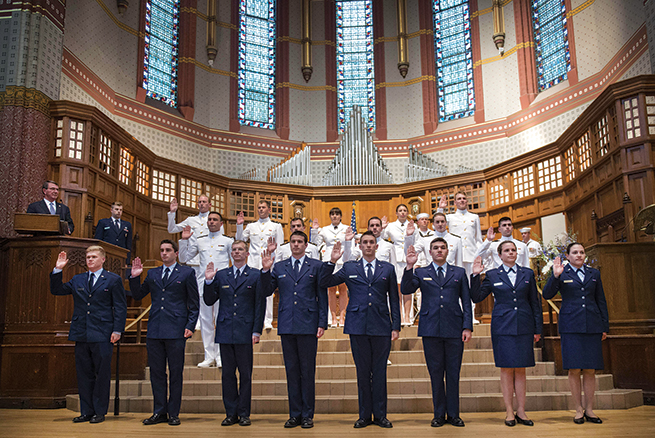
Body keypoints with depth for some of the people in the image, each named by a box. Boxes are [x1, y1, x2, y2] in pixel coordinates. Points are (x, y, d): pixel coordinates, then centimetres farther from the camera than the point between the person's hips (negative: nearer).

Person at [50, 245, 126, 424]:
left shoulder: (113, 280, 2)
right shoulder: (77, 280, 15)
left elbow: (120, 307, -2)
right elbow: (56, 290, 13)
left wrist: (117, 330, -10)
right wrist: (58, 270, 1)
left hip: (102, 335, -4)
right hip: (81, 335, 5)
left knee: (102, 374, 1)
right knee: (84, 374, 9)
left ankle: (100, 412, 11)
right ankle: (86, 412, 18)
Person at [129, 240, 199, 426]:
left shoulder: (187, 273, 4)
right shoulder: (152, 273, 15)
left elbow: (194, 304, 2)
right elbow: (138, 295, 18)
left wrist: (190, 326, -7)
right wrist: (135, 277, 4)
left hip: (176, 331, -4)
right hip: (154, 331, 4)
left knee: (175, 374, 3)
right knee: (156, 373, 8)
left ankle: (173, 414, 12)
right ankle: (159, 412, 18)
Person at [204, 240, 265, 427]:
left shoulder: (255, 276, 4)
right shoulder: (220, 275, 12)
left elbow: (260, 305, 1)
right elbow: (209, 301, 10)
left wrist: (257, 331, -6)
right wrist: (208, 281, -5)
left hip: (245, 332, -2)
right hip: (225, 332, 3)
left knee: (245, 374, 2)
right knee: (227, 374, 6)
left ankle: (244, 414, 11)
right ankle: (231, 413, 15)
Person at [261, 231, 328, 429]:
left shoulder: (316, 266, 6)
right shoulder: (279, 267, 13)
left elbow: (322, 296, 3)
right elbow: (267, 291, 9)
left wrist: (322, 323, -3)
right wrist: (266, 271, -5)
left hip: (308, 325, -2)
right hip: (287, 326, 3)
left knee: (308, 371, 1)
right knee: (291, 371, 7)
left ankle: (307, 415, 10)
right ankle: (294, 414, 16)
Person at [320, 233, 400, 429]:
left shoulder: (388, 269, 10)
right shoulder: (349, 268, 10)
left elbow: (394, 299, 9)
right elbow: (325, 283, 6)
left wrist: (396, 326, 3)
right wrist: (332, 262, -7)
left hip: (381, 328, 0)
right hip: (358, 327, 0)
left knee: (380, 372, 4)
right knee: (362, 372, 6)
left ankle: (380, 415, 14)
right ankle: (365, 415, 16)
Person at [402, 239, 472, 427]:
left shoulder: (459, 273, 13)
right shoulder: (421, 273, 11)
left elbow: (466, 302, 9)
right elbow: (406, 290, -5)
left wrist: (467, 327, 0)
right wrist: (409, 267, -16)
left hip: (454, 329, 1)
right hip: (431, 329, 0)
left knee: (453, 373, 5)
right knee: (436, 373, 5)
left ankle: (453, 414, 15)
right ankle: (439, 414, 15)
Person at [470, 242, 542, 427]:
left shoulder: (528, 274, 10)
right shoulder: (492, 275, 5)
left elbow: (535, 302, 11)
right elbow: (476, 297, 4)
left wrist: (538, 328, 8)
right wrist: (475, 276, -8)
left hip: (524, 327, 2)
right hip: (503, 327, -2)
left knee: (520, 369, 5)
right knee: (506, 368, 1)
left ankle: (521, 411, 12)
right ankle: (509, 412, 9)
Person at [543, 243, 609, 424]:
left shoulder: (594, 274, 14)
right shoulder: (562, 274, 5)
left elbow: (601, 301, 17)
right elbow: (547, 295, -5)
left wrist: (605, 326, 13)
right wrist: (555, 276, -18)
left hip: (592, 326, 3)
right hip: (571, 326, -3)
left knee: (590, 370, 4)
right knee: (574, 370, -2)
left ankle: (589, 409, 13)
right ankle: (578, 409, 8)